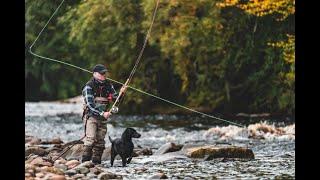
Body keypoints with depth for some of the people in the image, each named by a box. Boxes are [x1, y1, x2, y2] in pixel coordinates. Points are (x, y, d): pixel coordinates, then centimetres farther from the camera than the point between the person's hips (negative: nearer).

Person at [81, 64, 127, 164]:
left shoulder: (108, 86, 9)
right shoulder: (89, 86, -9)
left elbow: (115, 99, 13)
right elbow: (90, 104, -17)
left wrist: (121, 93, -9)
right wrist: (102, 113, -24)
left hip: (103, 118, 6)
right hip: (91, 116, -6)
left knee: (100, 141, 6)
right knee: (90, 139, -17)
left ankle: (96, 162, 11)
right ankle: (85, 161, -15)